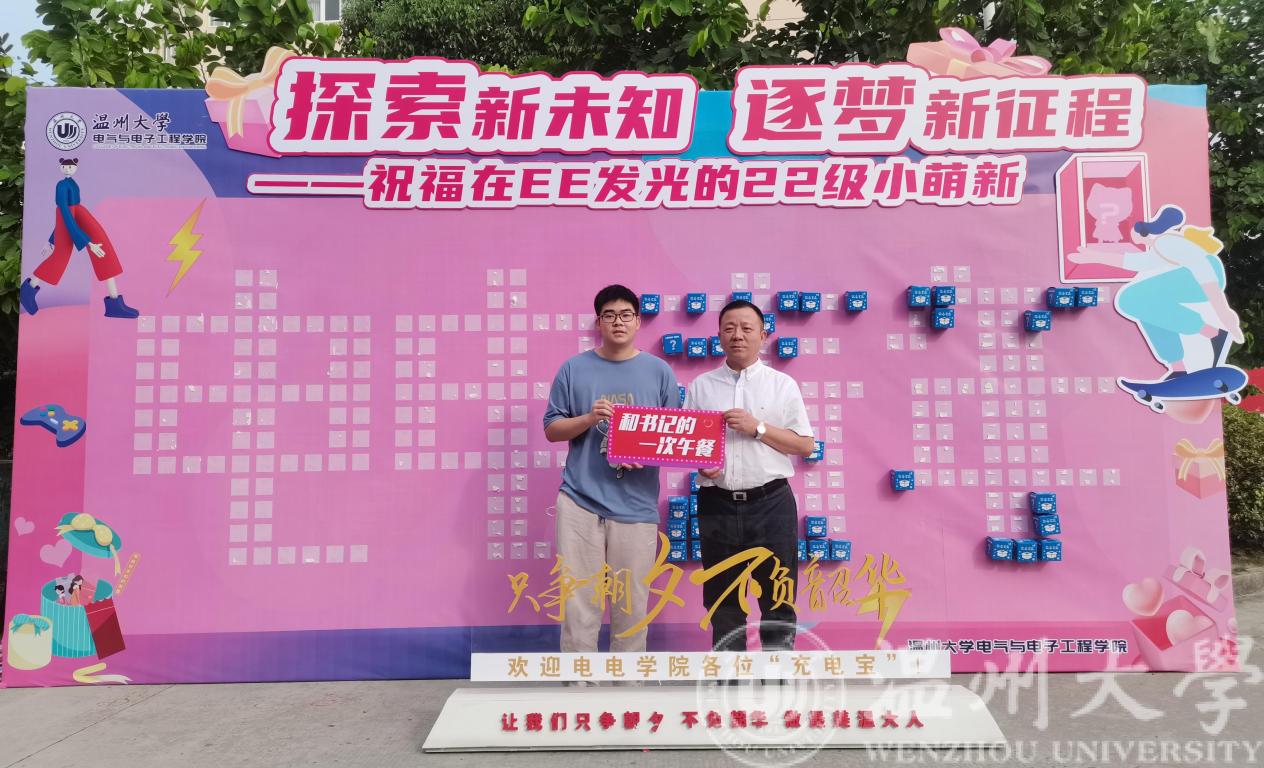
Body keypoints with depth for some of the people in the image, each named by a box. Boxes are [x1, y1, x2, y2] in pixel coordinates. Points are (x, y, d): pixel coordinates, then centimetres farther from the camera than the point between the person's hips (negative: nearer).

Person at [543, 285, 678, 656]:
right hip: (580, 500, 0)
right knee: (578, 601, 3)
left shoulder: (659, 371, 7)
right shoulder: (574, 368, 6)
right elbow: (551, 429, 6)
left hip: (636, 505, 1)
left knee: (632, 604, 8)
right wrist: (588, 419, -12)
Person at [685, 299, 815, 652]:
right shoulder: (701, 386, 9)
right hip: (717, 504, 2)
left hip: (771, 503, -1)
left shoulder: (782, 384, 5)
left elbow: (806, 445, 2)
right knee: (723, 602, 11)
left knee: (778, 598, 5)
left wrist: (758, 428, -11)